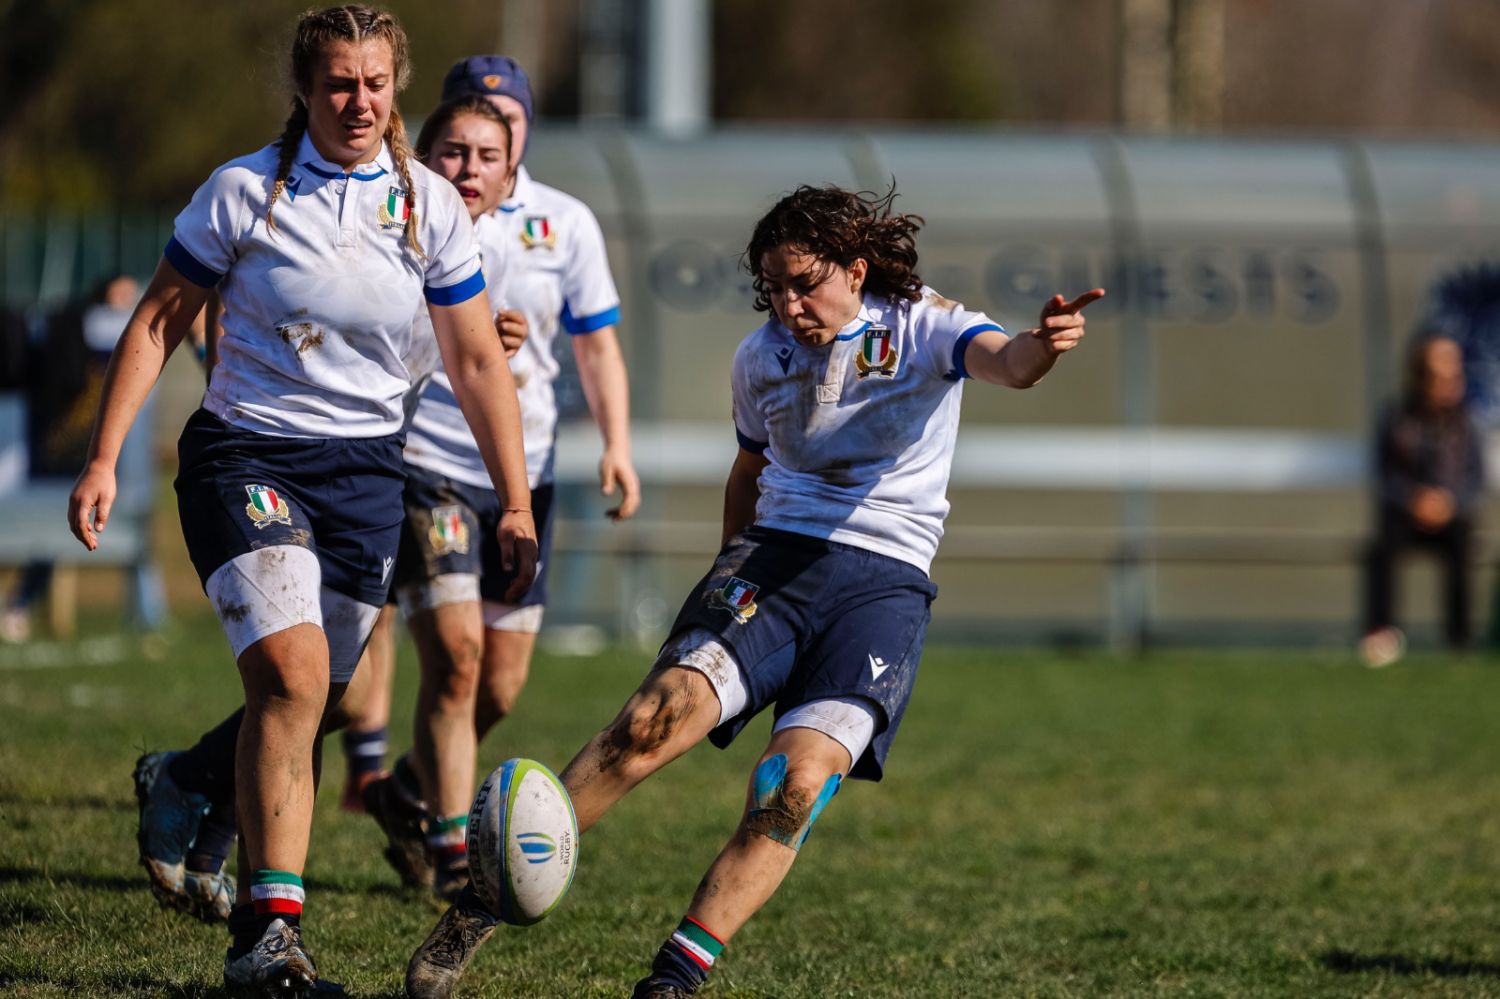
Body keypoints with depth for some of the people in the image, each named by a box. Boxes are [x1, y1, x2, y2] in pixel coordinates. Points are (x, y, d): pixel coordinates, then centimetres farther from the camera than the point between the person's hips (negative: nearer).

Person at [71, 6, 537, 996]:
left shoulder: (430, 205, 2)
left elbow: (478, 362, 7)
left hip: (364, 468, 3)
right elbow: (159, 322, 2)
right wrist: (104, 458, -4)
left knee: (305, 704, 3)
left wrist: (517, 505, 3)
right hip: (243, 455, -3)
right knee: (292, 674, -22)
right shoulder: (244, 192, -6)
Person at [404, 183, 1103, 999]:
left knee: (796, 785, -24)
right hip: (773, 556, 2)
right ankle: (474, 915, -21)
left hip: (883, 585, -2)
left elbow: (1003, 361, -23)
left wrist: (1041, 345, -46)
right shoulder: (760, 357, 12)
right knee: (658, 717, -23)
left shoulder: (922, 328, -1)